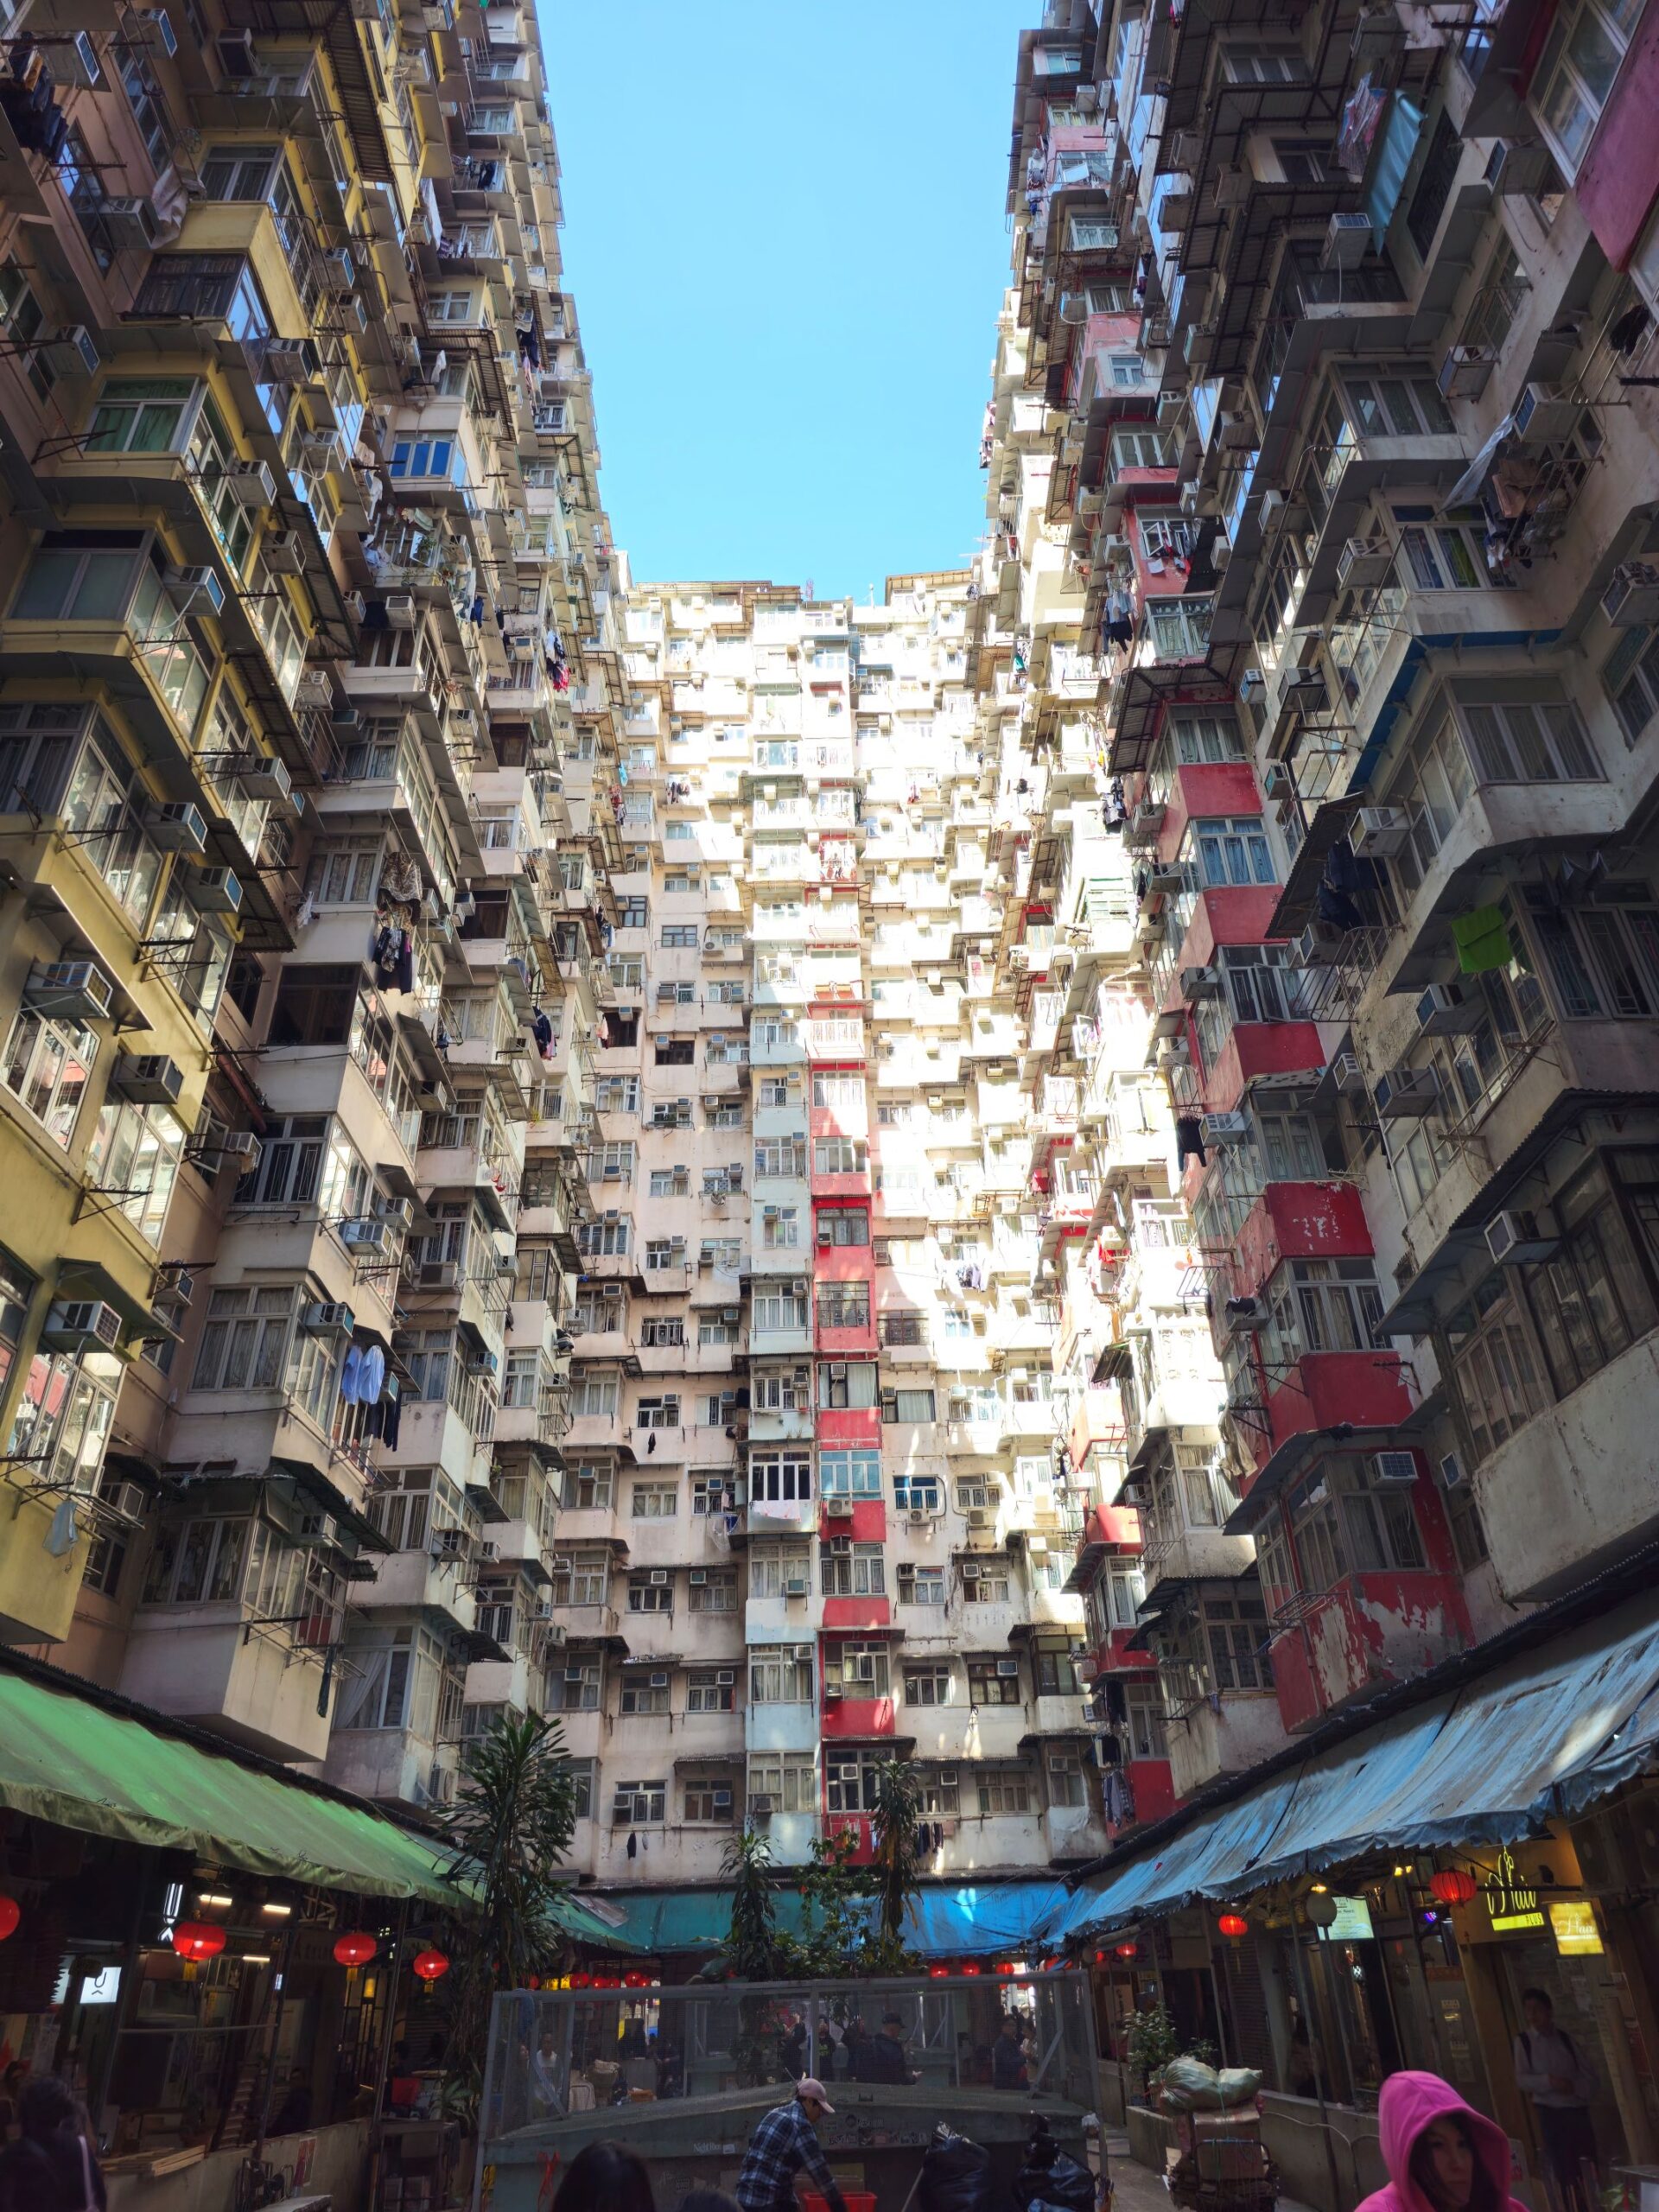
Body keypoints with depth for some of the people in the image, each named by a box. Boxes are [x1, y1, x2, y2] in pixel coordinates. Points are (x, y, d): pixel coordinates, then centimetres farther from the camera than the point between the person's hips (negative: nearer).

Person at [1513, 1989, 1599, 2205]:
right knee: (1564, 2173, 2)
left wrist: (1574, 2086, -14)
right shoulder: (1523, 2040, 0)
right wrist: (1549, 2081, -22)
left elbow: (1589, 2074, 6)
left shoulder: (1565, 2039, 8)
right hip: (1550, 2113, -2)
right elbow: (1522, 2079, -6)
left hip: (1577, 2110, 2)